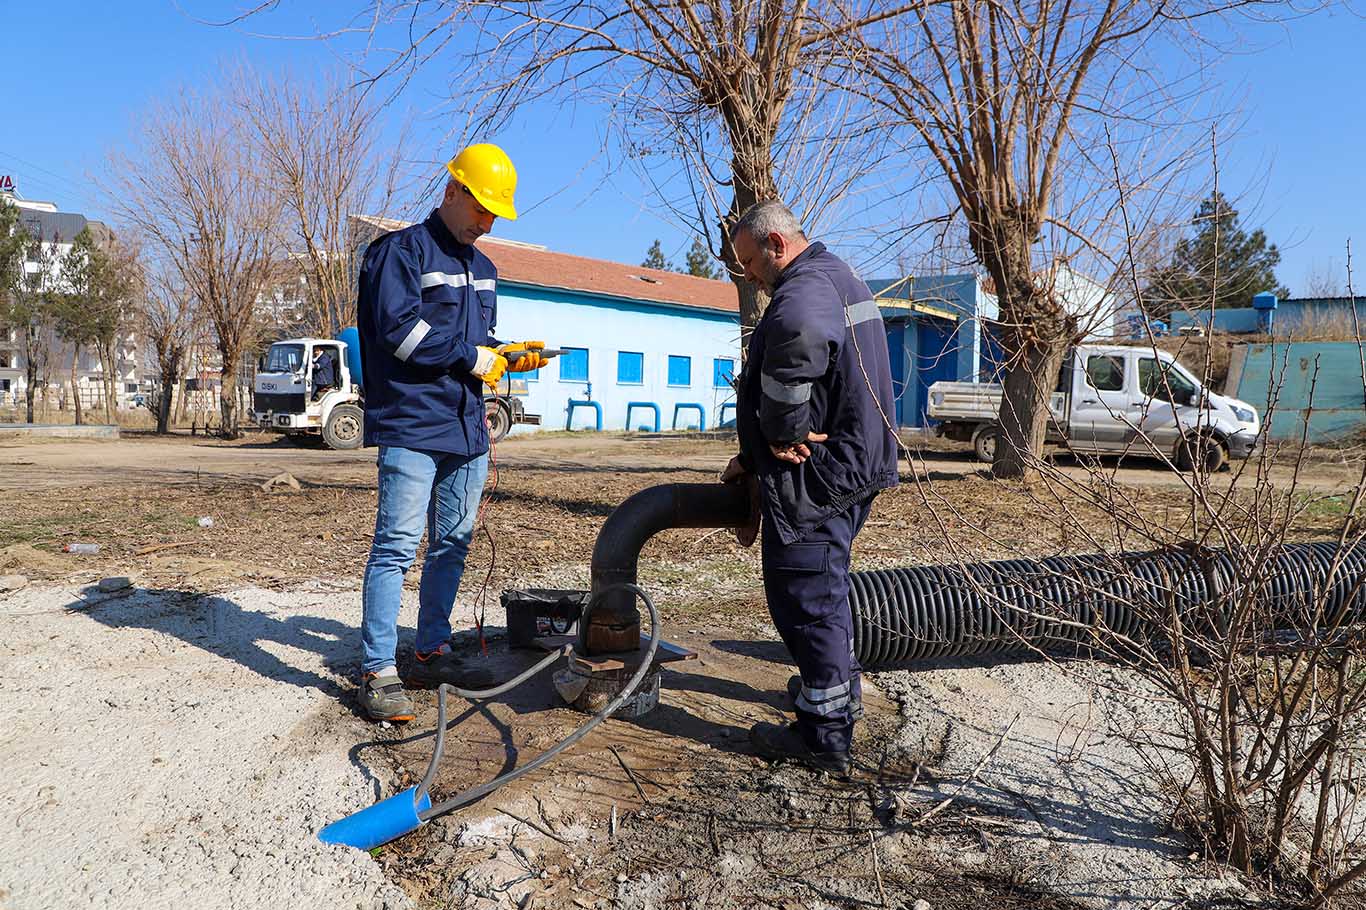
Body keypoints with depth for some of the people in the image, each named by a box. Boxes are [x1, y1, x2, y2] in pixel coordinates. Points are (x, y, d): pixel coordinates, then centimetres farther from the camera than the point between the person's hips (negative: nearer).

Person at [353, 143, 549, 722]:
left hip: (468, 429, 8)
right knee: (397, 546, -10)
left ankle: (432, 652, 23)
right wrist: (469, 357, -10)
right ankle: (378, 671, -4)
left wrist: (509, 356, 6)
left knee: (453, 543, 11)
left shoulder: (482, 269, 22)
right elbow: (399, 328, -15)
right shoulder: (402, 250, -3)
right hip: (411, 427, -8)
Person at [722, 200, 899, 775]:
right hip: (855, 465, 11)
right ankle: (841, 688, 44)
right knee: (825, 583, 25)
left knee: (806, 597, -1)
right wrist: (752, 457, 16)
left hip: (813, 474, -11)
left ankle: (826, 737, 10)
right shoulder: (839, 278, 17)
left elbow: (799, 339, -43)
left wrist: (782, 433, -28)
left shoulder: (804, 289, -18)